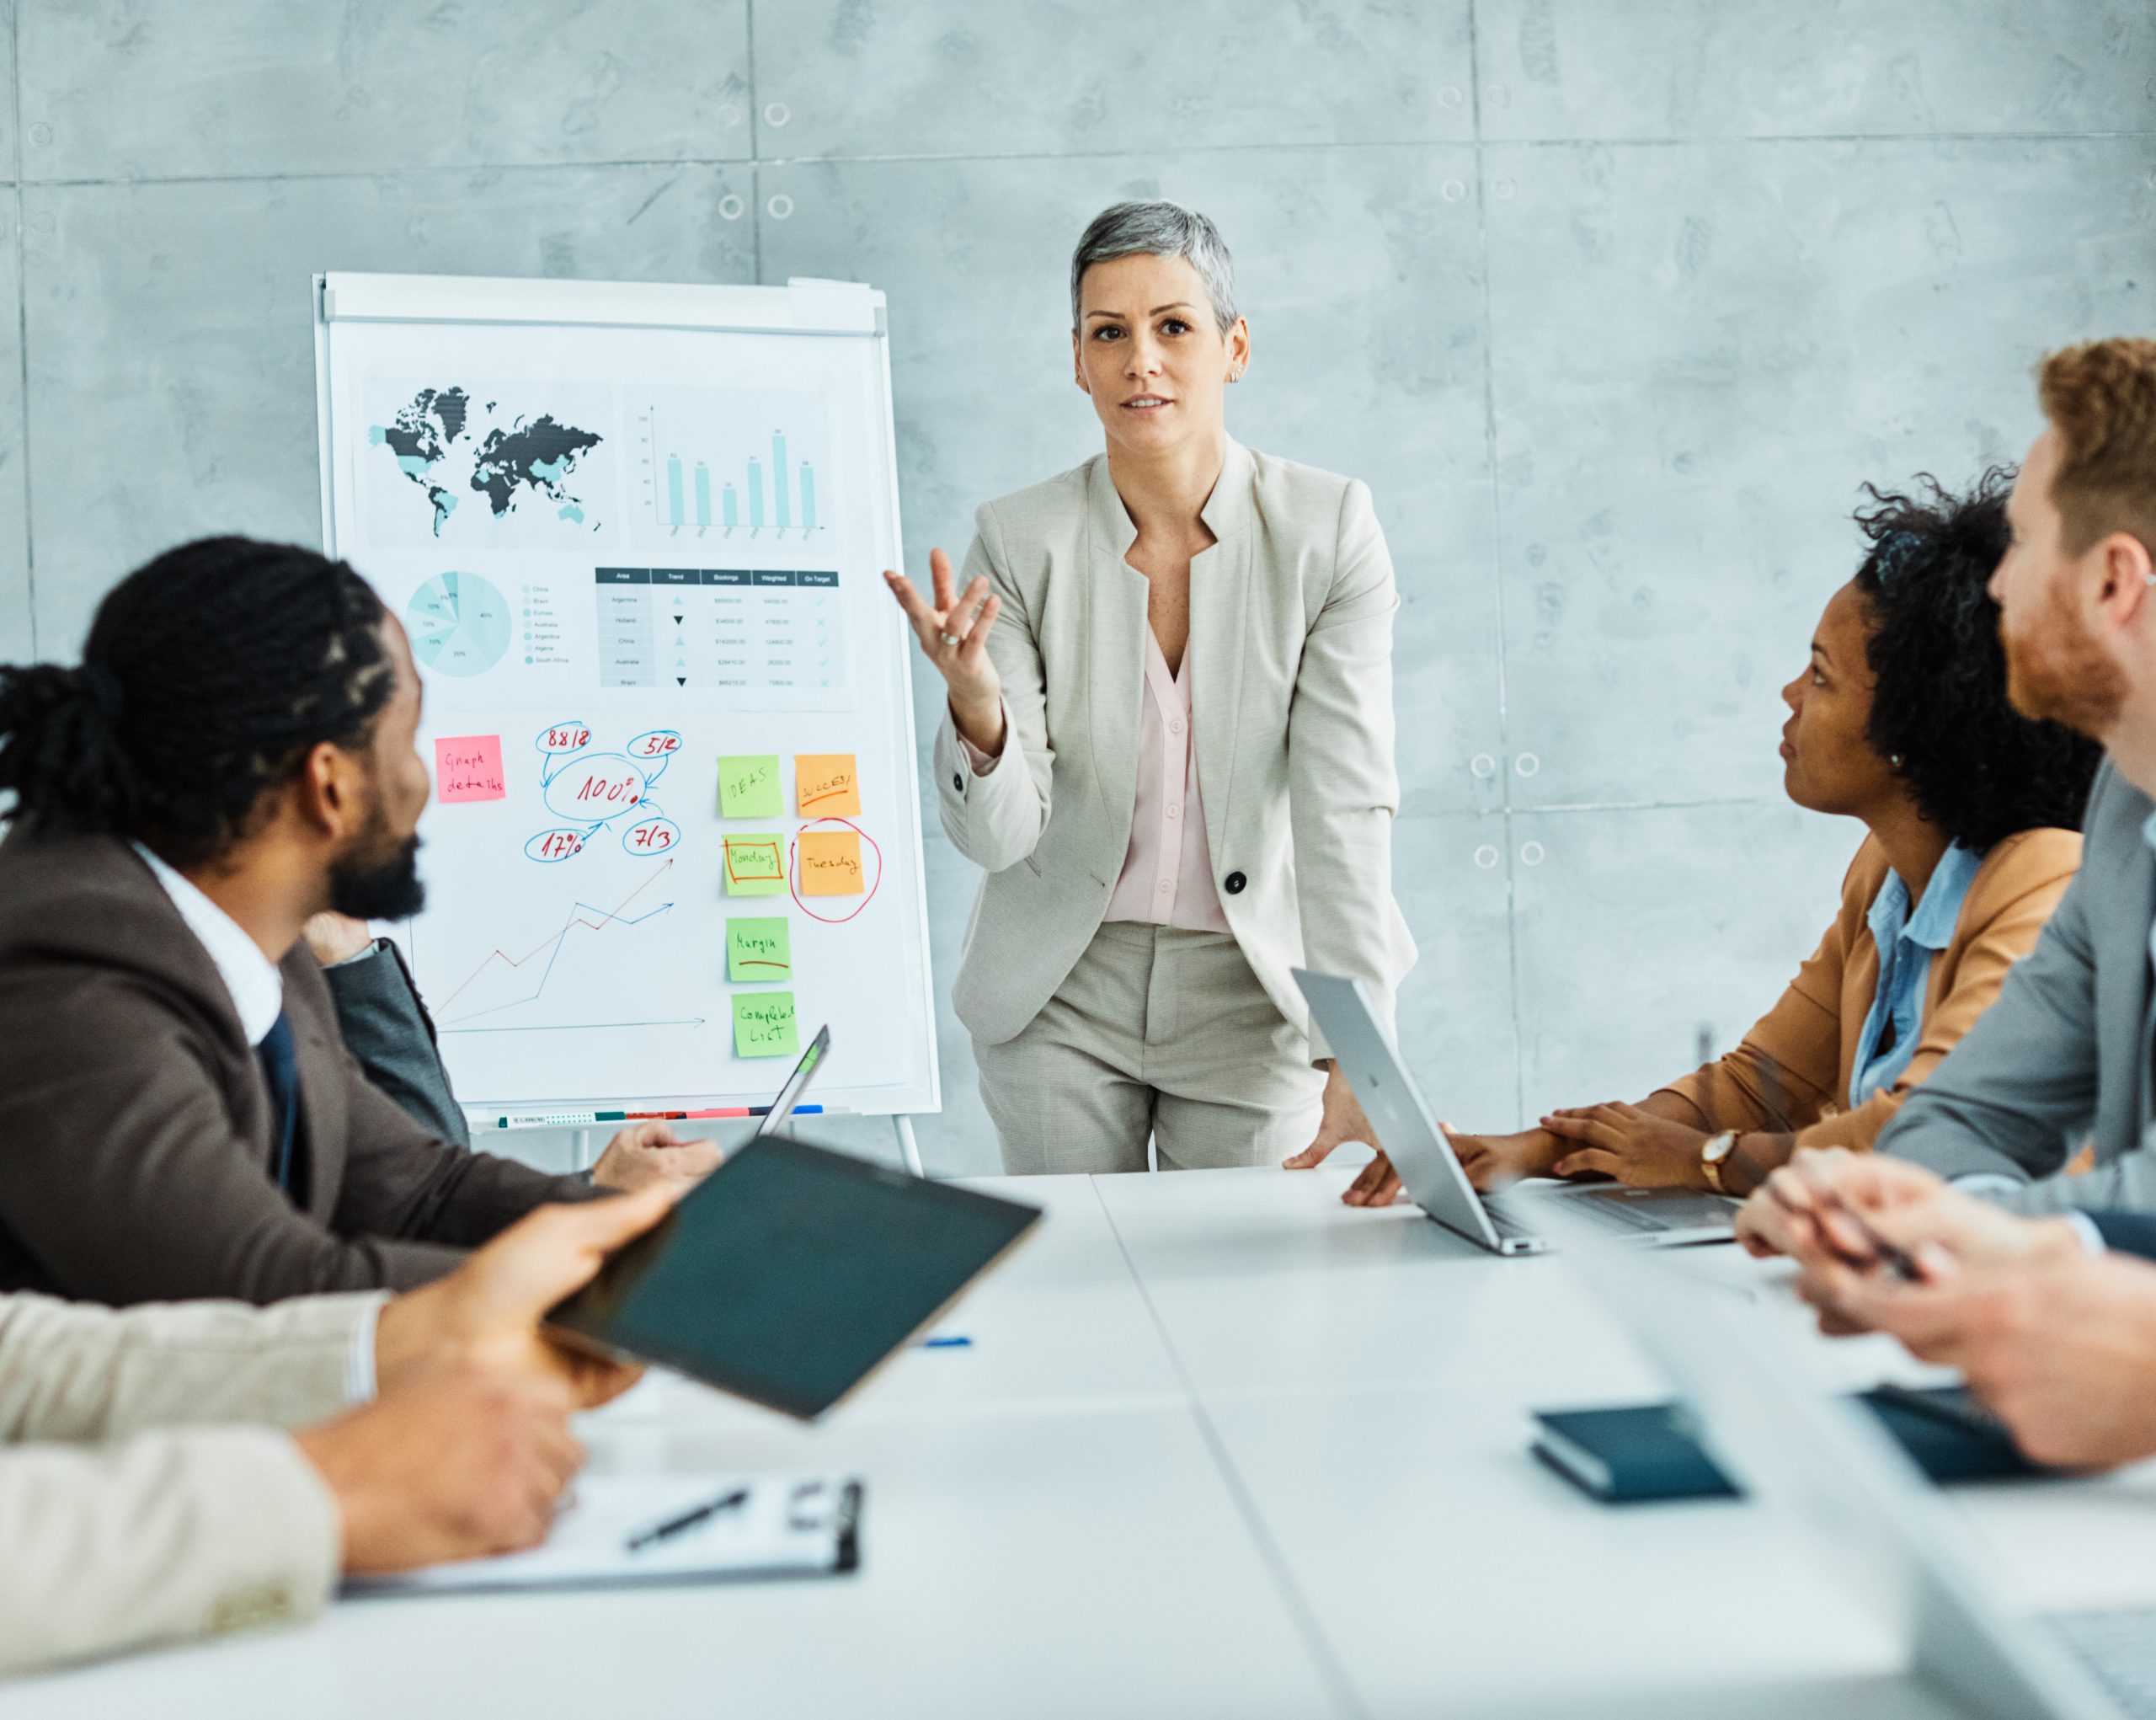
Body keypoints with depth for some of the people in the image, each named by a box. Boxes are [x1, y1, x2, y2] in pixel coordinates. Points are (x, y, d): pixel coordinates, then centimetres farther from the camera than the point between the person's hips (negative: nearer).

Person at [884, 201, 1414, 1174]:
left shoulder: (1328, 531, -12)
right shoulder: (1018, 542, -10)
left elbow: (1346, 806, -18)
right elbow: (996, 835, -14)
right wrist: (976, 709, -36)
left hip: (1254, 988, 0)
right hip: (1063, 992, 1)